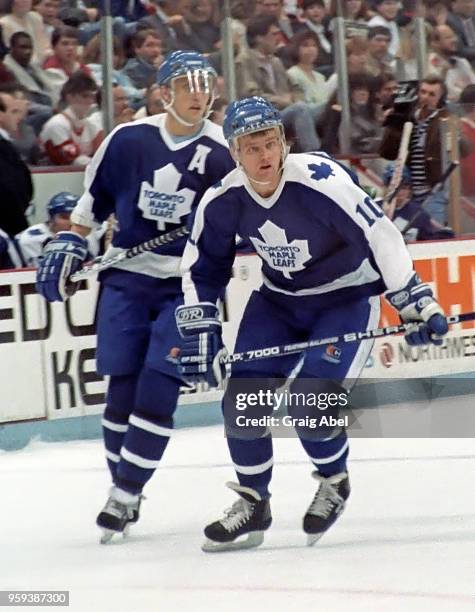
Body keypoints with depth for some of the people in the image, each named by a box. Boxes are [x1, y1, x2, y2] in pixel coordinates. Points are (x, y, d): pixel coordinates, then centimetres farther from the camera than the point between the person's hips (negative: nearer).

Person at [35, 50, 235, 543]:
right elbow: (94, 198, 11)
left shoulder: (224, 153, -7)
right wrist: (68, 244, 9)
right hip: (127, 276, 2)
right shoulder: (128, 139, -4)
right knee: (122, 386, 2)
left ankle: (126, 493, -2)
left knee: (158, 388, -10)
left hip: (188, 285, -2)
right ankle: (122, 482, 17)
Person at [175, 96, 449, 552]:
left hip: (347, 298, -5)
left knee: (310, 403, -19)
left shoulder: (322, 182, -29)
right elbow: (202, 267, 3)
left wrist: (415, 302, -28)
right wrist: (198, 332, -3)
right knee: (242, 400, -6)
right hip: (278, 300, 5)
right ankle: (252, 505, 14)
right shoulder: (222, 201, -12)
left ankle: (334, 483, 12)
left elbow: (380, 237, -27)